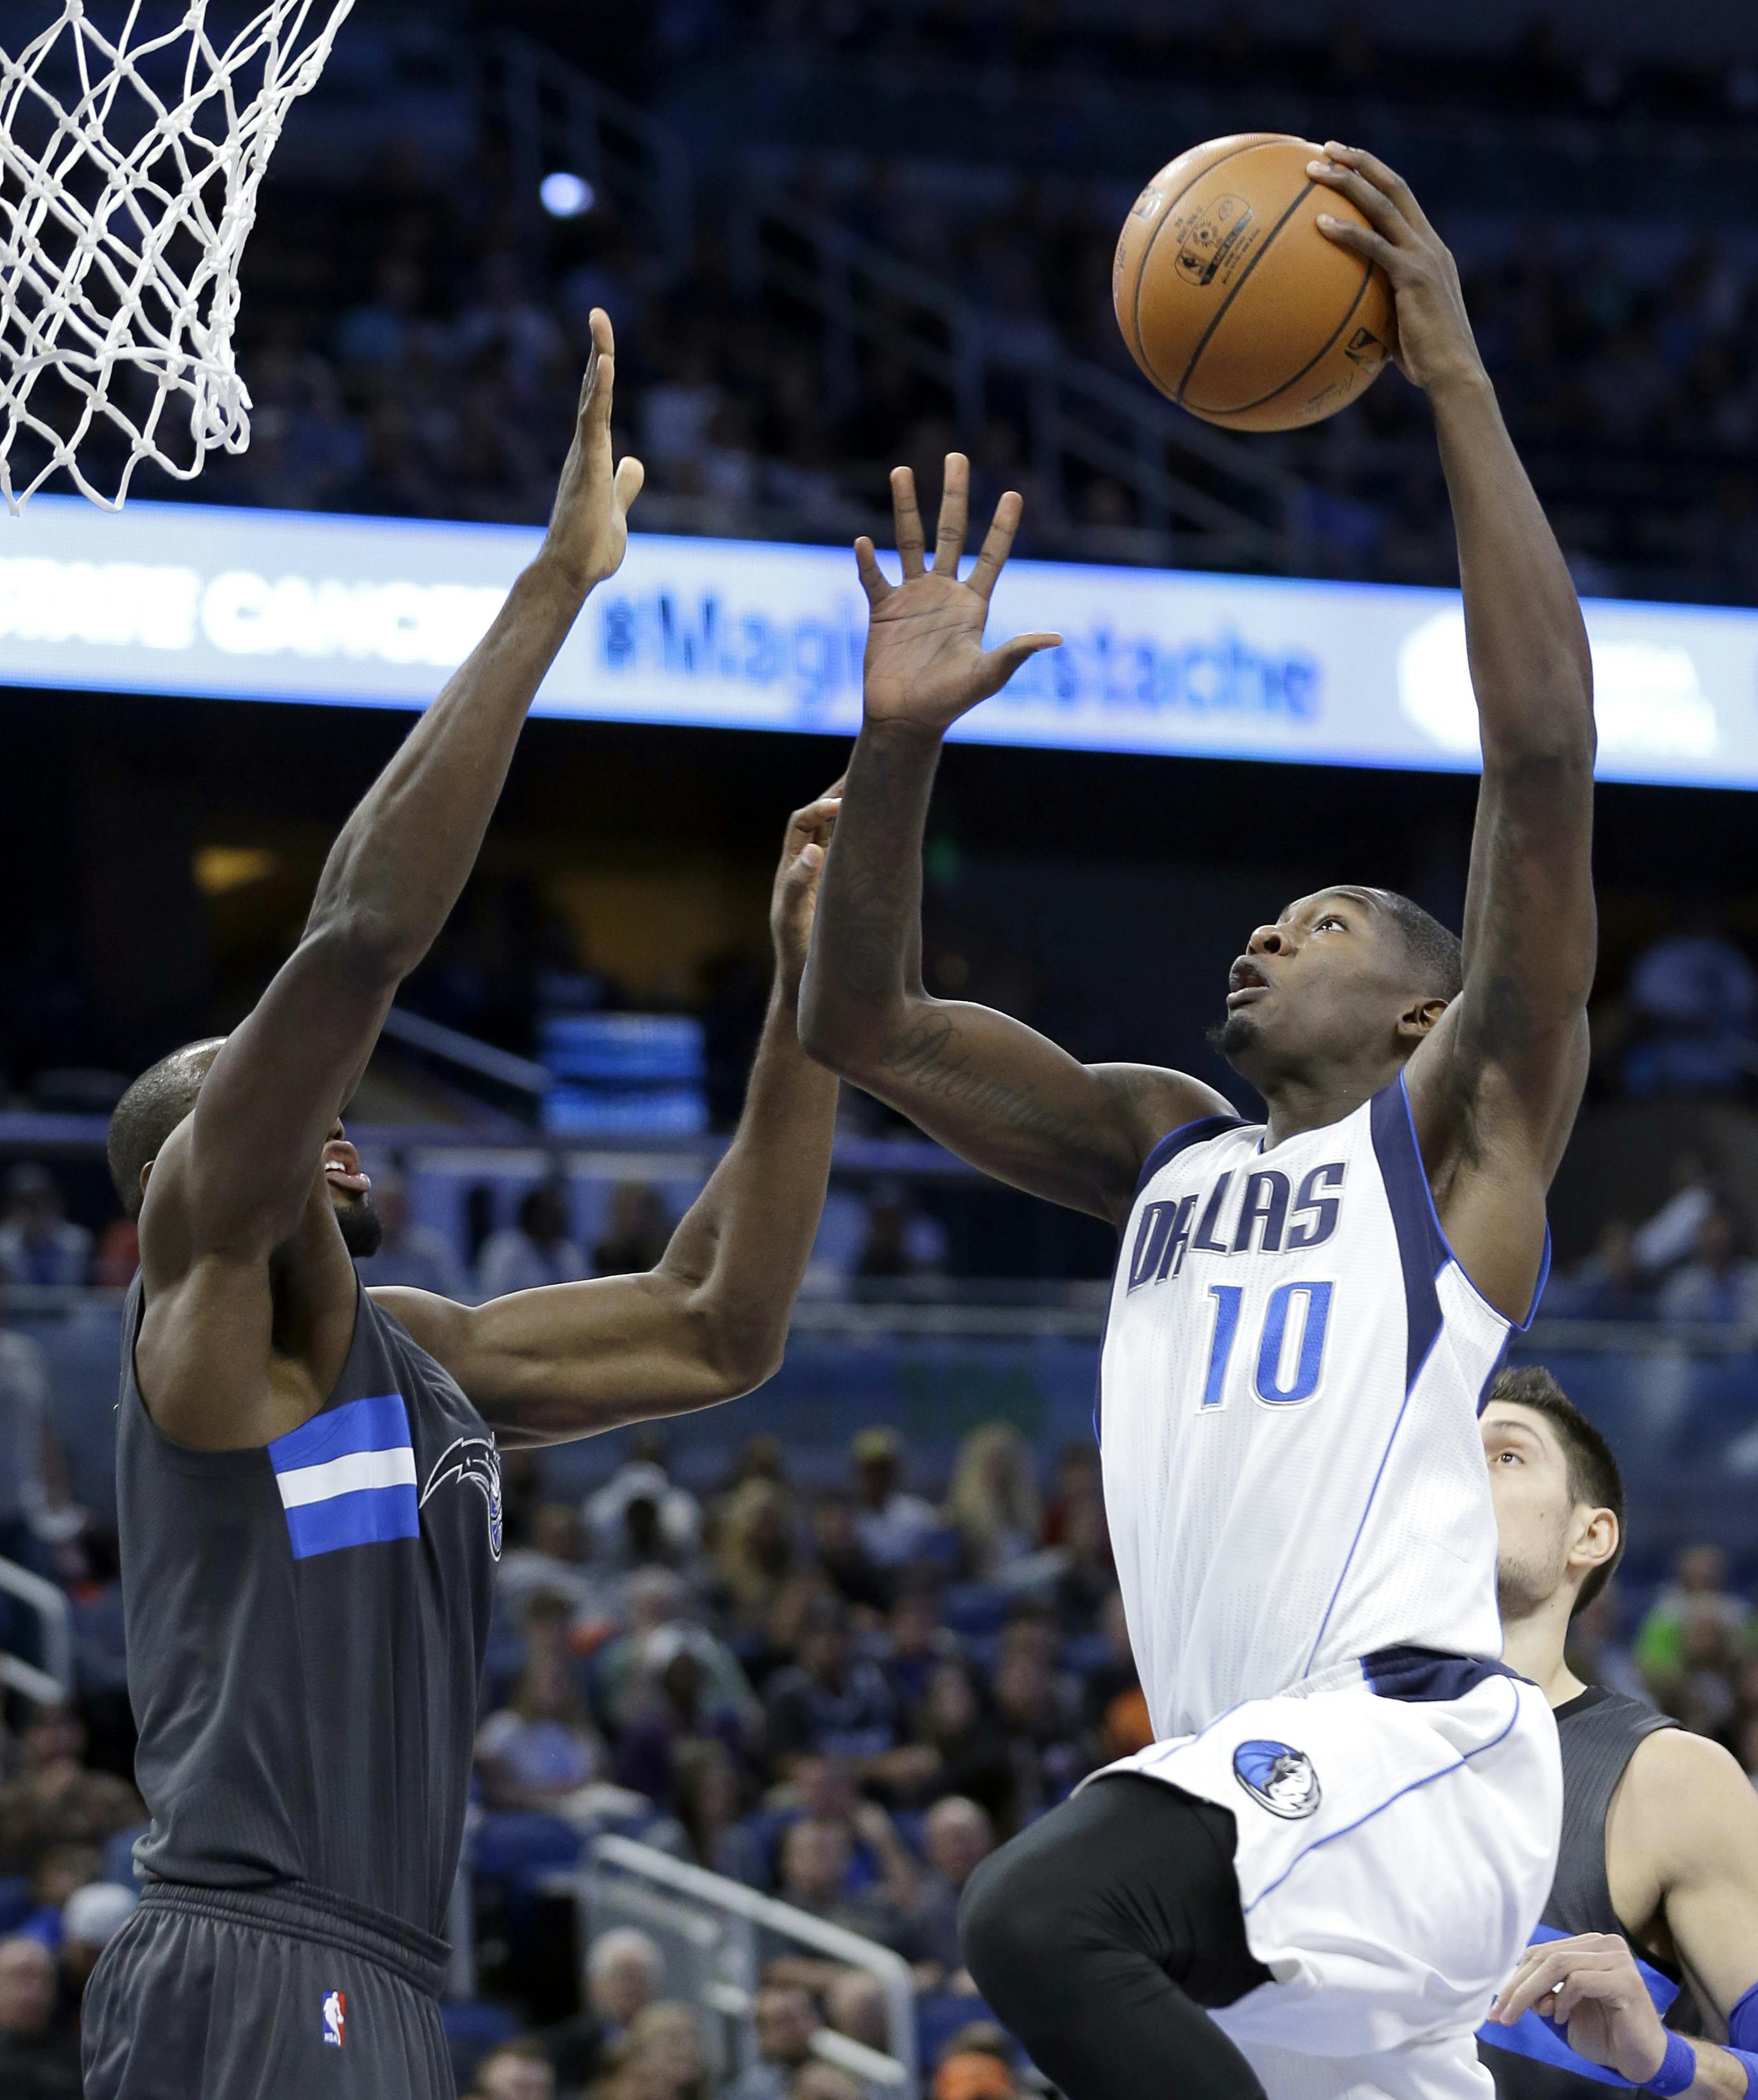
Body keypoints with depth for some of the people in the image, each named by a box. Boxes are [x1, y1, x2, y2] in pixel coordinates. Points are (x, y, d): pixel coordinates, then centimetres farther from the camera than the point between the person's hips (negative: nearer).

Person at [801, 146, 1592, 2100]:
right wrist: (899, 744, 4)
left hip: (1409, 1745, -8)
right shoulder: (1165, 1150, 23)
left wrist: (1454, 376, -9)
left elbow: (1544, 763, -7)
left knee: (1041, 1917, -30)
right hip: (1269, 1773, 8)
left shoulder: (1462, 1130, 5)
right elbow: (859, 1025, 19)